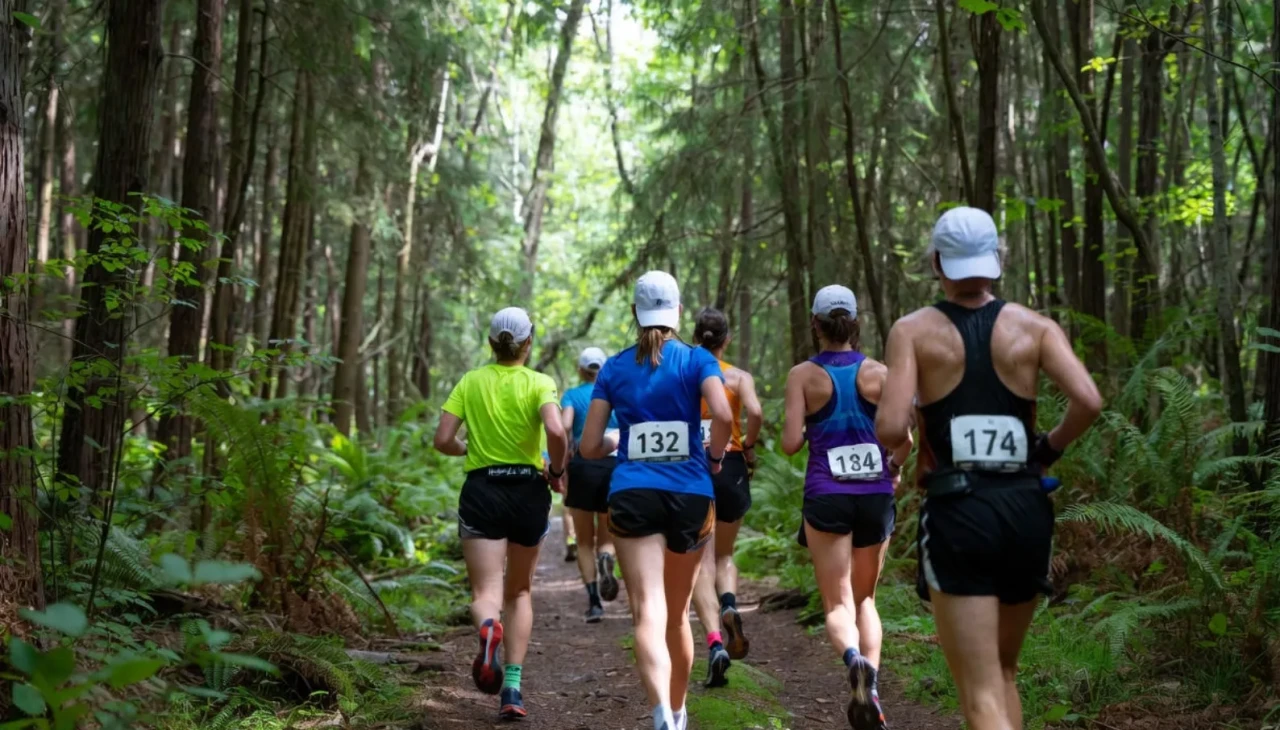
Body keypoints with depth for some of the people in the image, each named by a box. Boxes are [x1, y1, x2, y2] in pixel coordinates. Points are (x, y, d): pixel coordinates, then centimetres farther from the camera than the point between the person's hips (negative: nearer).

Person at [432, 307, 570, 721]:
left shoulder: (470, 382, 4)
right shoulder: (539, 383, -4)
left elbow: (443, 441, -2)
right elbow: (556, 432, -21)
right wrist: (557, 470, -4)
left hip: (482, 490, 0)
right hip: (529, 490, 0)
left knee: (485, 591, -1)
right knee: (519, 591, 16)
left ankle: (488, 628, -39)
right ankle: (512, 687, 9)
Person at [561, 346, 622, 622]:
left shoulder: (572, 395, 6)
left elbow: (564, 426, -12)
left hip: (583, 465, -1)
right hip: (615, 465, 1)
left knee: (585, 542, 12)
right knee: (605, 537, 15)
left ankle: (594, 600, 1)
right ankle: (605, 560, -20)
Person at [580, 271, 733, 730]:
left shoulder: (614, 368, 8)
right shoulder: (697, 360, 3)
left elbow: (589, 447, 7)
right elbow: (722, 414, -15)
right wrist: (716, 456, 4)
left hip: (632, 496, -1)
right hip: (691, 495, 1)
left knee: (649, 613, -14)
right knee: (678, 614, 19)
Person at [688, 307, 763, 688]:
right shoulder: (738, 376, 1)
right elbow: (755, 411, -17)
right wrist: (749, 446, -2)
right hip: (730, 468, 0)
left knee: (701, 563, 0)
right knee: (724, 555, 21)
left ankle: (715, 642, -18)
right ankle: (729, 603, -10)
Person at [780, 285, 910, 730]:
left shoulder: (803, 375, -2)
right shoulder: (878, 373, 1)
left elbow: (791, 443, -9)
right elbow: (904, 440, -5)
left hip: (827, 497, -2)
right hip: (876, 496, 2)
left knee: (838, 604, 1)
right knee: (865, 599, 18)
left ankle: (853, 658, -31)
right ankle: (869, 693, 6)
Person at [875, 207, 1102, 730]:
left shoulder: (913, 330, -1)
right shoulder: (1034, 327, 5)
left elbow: (890, 429, -13)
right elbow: (1088, 402, -10)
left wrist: (902, 444, 10)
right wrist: (1047, 451, 7)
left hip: (956, 512, -3)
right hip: (1025, 509, 3)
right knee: (1002, 673, 23)